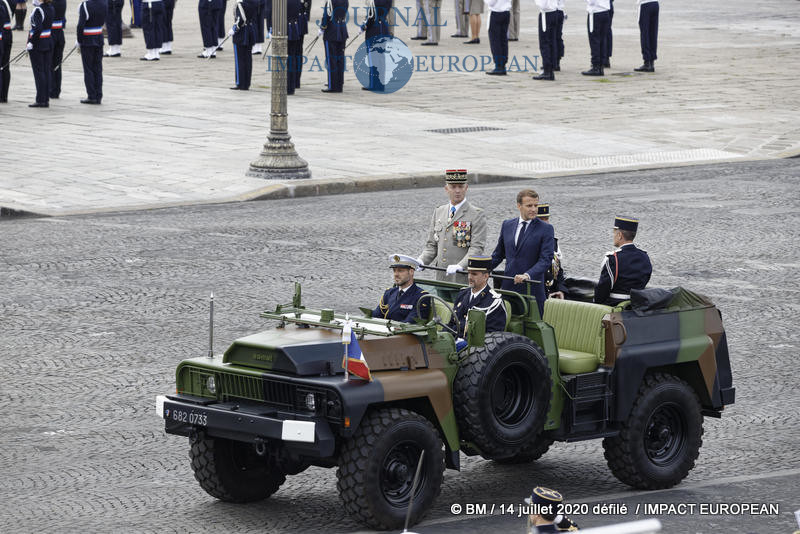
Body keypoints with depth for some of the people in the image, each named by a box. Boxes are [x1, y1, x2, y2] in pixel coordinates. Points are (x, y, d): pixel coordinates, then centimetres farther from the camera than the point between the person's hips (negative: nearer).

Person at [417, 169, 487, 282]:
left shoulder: (476, 215, -3)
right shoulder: (438, 212, 16)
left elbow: (477, 248, -12)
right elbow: (432, 245, 18)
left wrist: (460, 266, -27)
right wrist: (421, 261, -2)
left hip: (463, 278, -5)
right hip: (441, 278, 5)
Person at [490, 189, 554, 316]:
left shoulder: (545, 229, -2)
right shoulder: (507, 225, 12)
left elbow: (546, 260, -11)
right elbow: (498, 254, 21)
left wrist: (527, 275, -25)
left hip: (531, 288, -4)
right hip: (508, 287, 4)